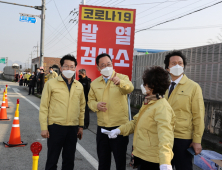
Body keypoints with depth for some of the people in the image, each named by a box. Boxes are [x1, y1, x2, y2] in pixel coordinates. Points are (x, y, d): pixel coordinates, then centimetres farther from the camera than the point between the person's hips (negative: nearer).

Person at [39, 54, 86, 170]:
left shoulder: (79, 86, 7)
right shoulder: (51, 84, -4)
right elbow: (44, 107, -5)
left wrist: (81, 126, 12)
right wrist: (44, 128, -8)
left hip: (73, 128, 4)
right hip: (55, 127, -3)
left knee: (69, 160, 14)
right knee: (52, 160, 7)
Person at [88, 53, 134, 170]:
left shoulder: (122, 78, -5)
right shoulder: (95, 83, 8)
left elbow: (129, 88, -26)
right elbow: (90, 100, 14)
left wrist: (120, 82, -48)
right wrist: (96, 105, -10)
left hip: (119, 126, -4)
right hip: (102, 127, 4)